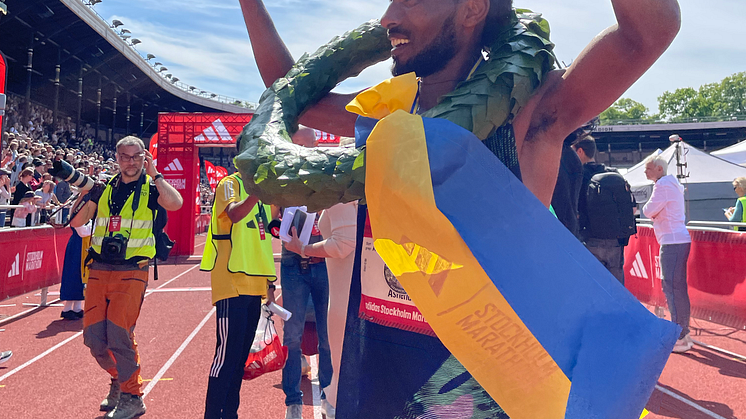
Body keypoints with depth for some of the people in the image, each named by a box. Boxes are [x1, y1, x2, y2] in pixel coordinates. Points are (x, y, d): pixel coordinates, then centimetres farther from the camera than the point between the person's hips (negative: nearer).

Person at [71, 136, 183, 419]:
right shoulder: (104, 188, 13)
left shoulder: (150, 188, 1)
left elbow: (175, 203, -22)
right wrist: (84, 194, -1)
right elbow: (76, 222, 12)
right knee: (93, 337, 4)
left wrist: (154, 174, -13)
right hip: (99, 271, 5)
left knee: (119, 334, -12)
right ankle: (118, 378, 32)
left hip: (131, 273, -4)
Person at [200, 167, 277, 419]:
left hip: (254, 285, 8)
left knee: (241, 353, 12)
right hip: (232, 283, -7)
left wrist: (270, 284, 20)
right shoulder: (230, 184, -4)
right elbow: (234, 214, -27)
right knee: (227, 353, -6)